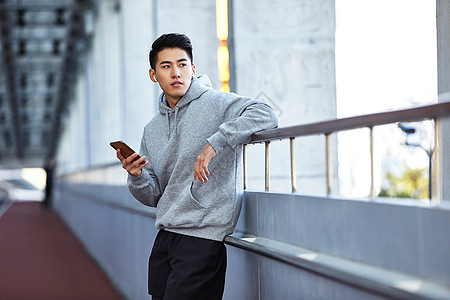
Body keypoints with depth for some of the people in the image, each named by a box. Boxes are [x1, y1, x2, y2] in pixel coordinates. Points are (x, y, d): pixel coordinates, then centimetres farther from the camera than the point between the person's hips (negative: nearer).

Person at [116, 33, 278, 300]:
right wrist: (137, 177, -7)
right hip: (164, 238, 7)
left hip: (201, 239, -7)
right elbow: (153, 197, 15)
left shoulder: (216, 103, -4)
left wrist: (215, 142, -27)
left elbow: (266, 116, -22)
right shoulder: (152, 130, 16)